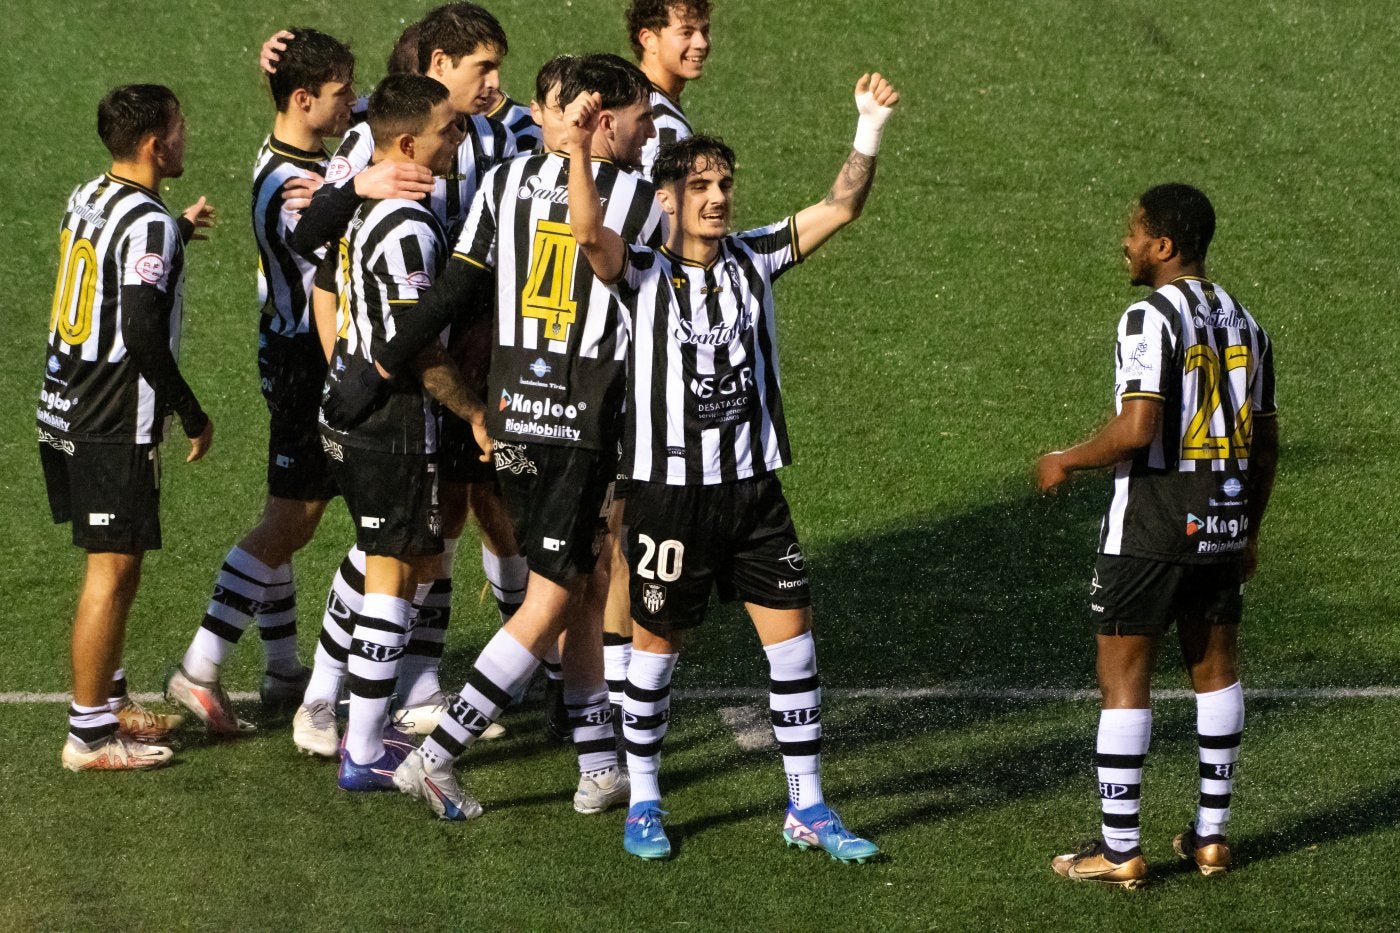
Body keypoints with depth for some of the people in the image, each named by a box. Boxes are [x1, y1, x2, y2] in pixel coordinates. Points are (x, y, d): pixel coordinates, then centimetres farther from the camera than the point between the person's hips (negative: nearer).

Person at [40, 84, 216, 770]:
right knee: (113, 571, -3)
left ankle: (110, 703, 30)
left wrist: (178, 232, 37)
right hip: (114, 428, -9)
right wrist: (193, 416, -13)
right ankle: (90, 734, 1)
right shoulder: (149, 225, -19)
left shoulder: (87, 199, 8)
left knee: (115, 564, 20)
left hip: (64, 409, 9)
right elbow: (144, 336, -24)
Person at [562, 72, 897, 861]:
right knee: (657, 643, 7)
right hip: (669, 491, -4)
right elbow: (591, 233, -28)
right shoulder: (645, 276, -9)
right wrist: (579, 151, -45)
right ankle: (644, 802, 23)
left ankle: (807, 808, 12)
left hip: (754, 487, 4)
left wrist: (870, 130, -15)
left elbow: (839, 209, 0)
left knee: (792, 636, 2)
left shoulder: (754, 259, 4)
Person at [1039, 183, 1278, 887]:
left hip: (1150, 526, -7)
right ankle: (1212, 835, 20)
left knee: (1124, 678, 0)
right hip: (1223, 520, 7)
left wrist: (1067, 461, -8)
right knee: (1216, 670, 16)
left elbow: (1137, 429, -24)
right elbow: (1265, 441, 13)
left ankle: (1118, 850, 1)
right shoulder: (1242, 322, 9)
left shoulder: (1150, 318, -15)